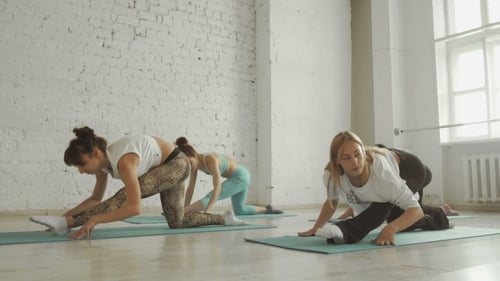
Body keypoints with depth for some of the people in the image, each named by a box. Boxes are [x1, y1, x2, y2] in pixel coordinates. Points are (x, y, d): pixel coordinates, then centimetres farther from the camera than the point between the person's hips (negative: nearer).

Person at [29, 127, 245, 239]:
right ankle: (224, 218, 27)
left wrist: (95, 219, -44)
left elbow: (134, 207, -41)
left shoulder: (123, 161, -34)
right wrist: (68, 213, -9)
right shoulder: (102, 161, -8)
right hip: (164, 167, 9)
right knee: (177, 223, 13)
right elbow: (96, 199, 3)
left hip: (176, 164, -9)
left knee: (124, 196, -27)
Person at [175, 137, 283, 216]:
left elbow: (218, 188, -40)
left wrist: (205, 211, -49)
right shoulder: (194, 162, -9)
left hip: (241, 176, -9)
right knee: (240, 211, 25)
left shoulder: (210, 160, -33)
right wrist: (184, 211, -12)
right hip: (236, 177, 9)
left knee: (210, 197, -27)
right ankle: (267, 209, 46)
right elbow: (190, 188, -5)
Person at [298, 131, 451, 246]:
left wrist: (390, 229, -65)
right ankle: (439, 217, 54)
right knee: (395, 217, 30)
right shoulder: (332, 176, -38)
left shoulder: (381, 172, -50)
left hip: (411, 169, -5)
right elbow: (332, 200, -14)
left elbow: (415, 210, -48)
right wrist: (316, 228, -23)